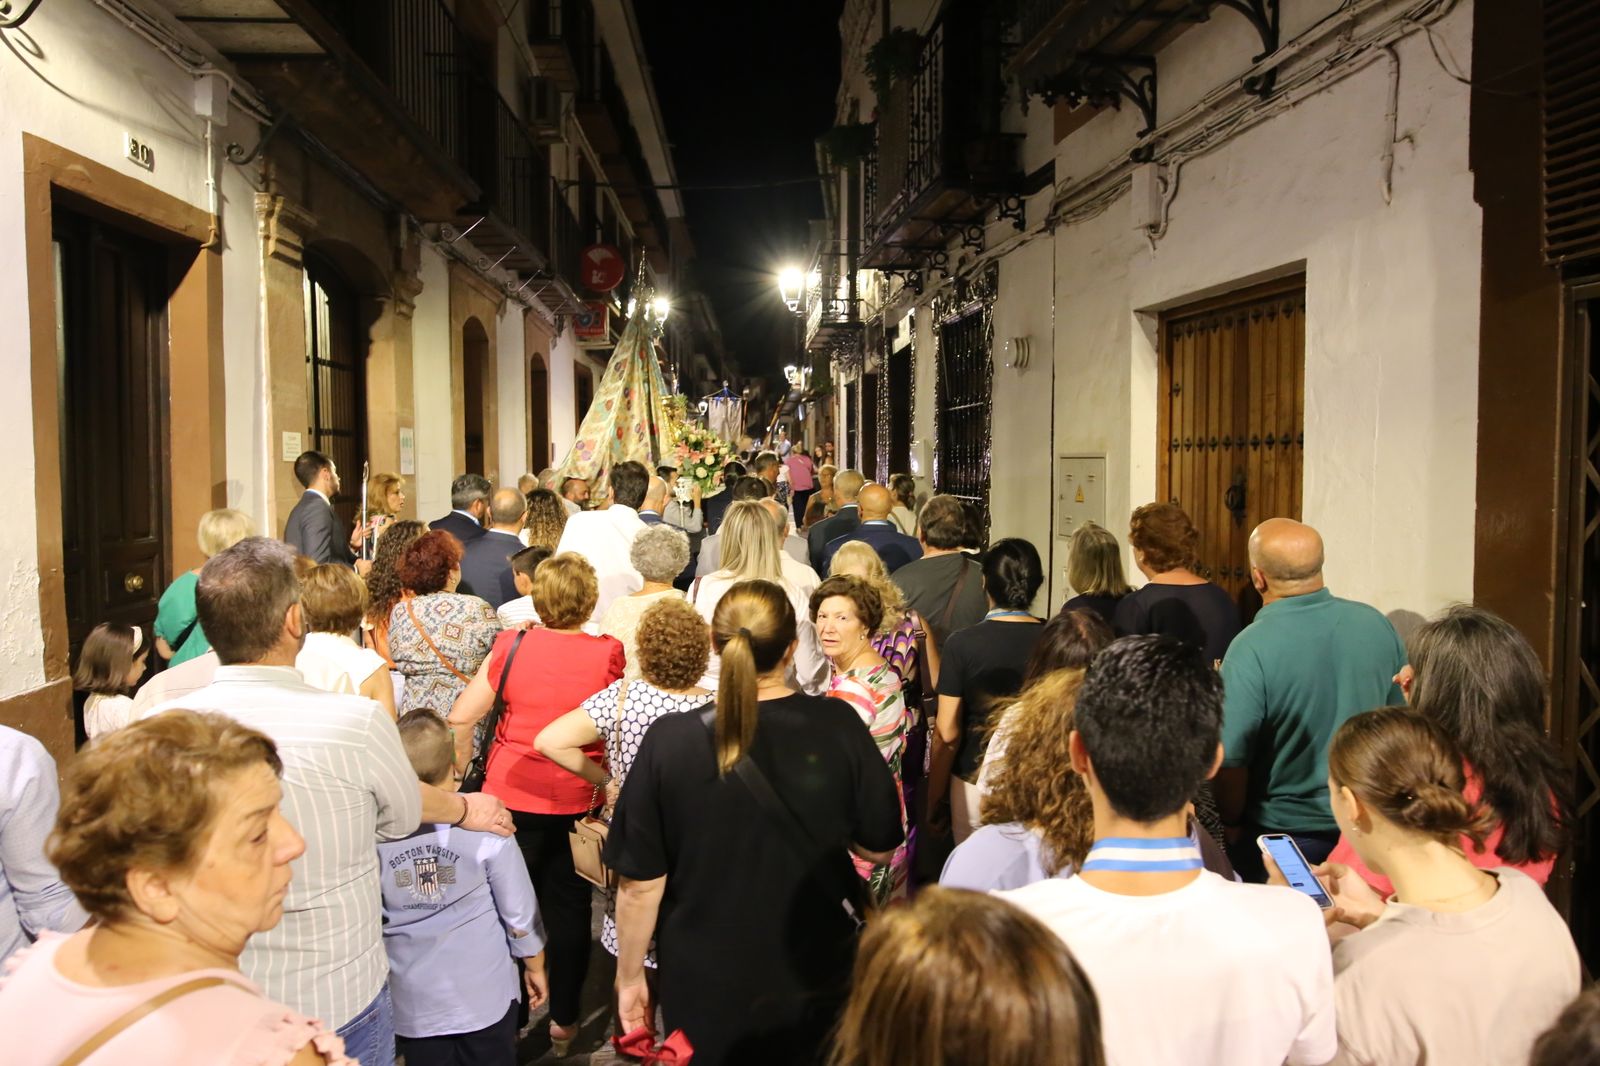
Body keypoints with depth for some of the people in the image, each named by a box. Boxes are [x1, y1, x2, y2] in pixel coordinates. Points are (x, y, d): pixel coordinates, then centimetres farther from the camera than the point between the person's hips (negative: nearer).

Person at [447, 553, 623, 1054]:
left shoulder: (512, 645, -9)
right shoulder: (609, 654, -12)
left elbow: (461, 718, -6)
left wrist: (462, 767, 9)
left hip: (512, 794, 0)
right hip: (578, 801, 0)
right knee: (568, 907, 14)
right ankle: (563, 1019, 26)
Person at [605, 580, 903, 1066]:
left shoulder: (670, 741, -19)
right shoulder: (838, 726, -16)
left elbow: (639, 884, -13)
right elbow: (879, 848, -5)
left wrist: (630, 977, 2)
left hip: (706, 990, 0)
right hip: (818, 980, 1)